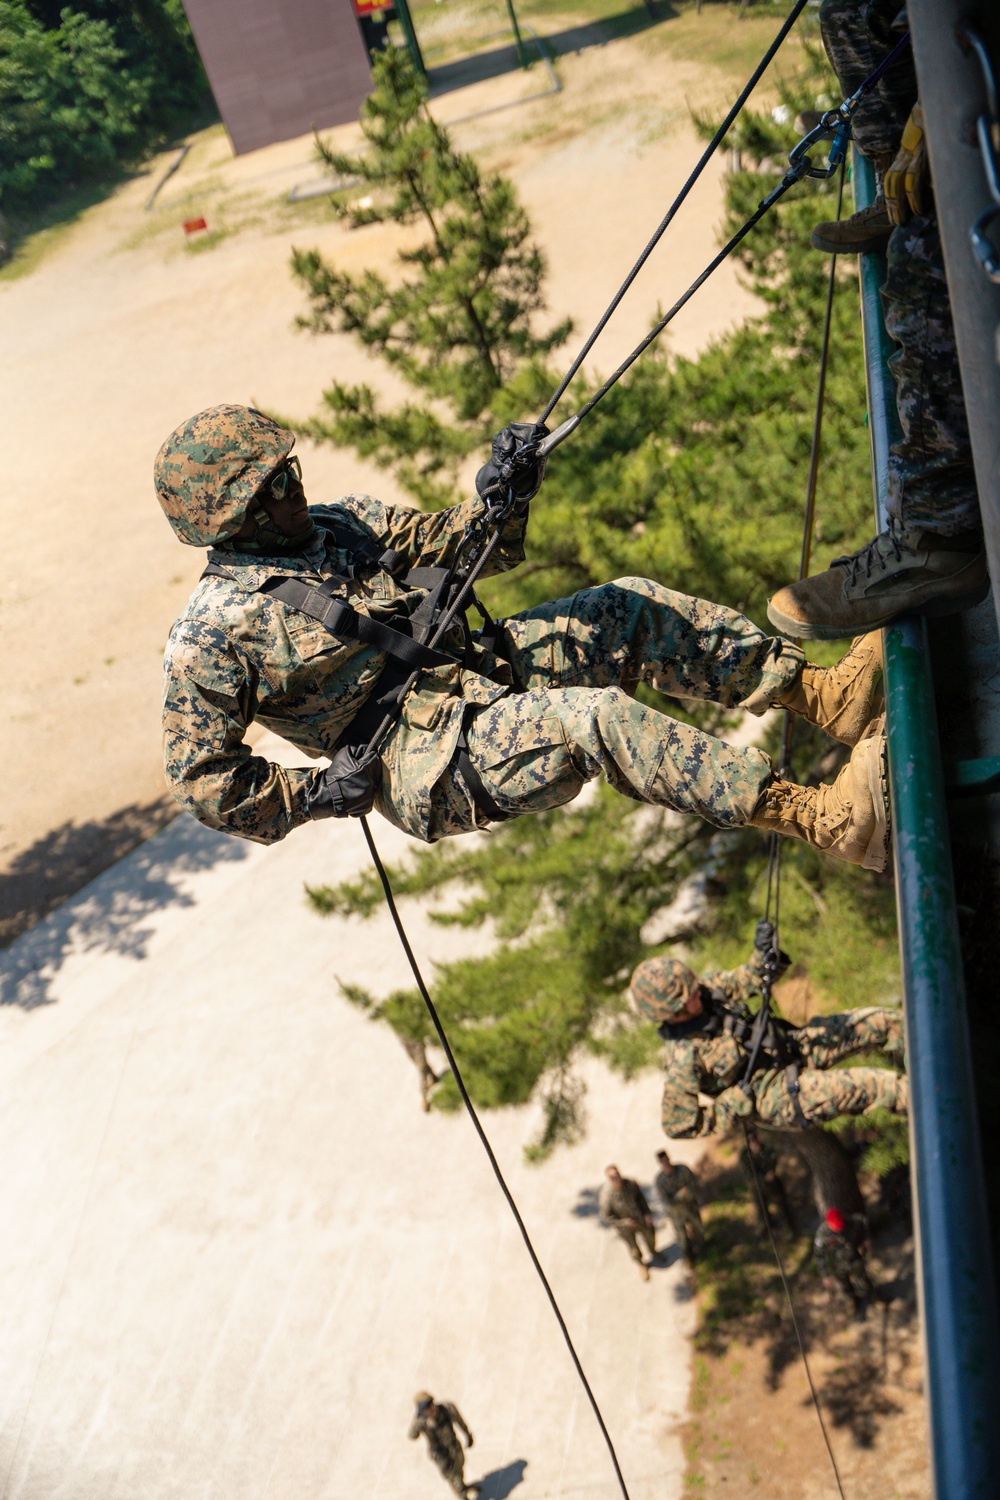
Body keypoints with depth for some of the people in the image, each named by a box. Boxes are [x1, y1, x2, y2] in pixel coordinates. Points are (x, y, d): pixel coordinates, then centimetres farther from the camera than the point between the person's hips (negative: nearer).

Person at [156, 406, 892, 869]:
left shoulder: (342, 523, 11)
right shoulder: (213, 638, -7)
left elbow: (445, 543, 11)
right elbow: (201, 779, -4)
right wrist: (313, 793, -11)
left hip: (477, 671, 8)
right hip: (423, 763, -8)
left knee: (630, 609, -6)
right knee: (594, 719, -30)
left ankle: (823, 693, -7)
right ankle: (829, 819, -35)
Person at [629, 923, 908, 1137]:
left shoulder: (706, 989, -11)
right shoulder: (682, 1061, -28)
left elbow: (743, 982, 5)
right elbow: (678, 1126, -21)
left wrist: (762, 953, -18)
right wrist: (739, 1104, -20)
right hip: (776, 1095, -7)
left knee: (875, 1022, 2)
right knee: (866, 1085, -19)